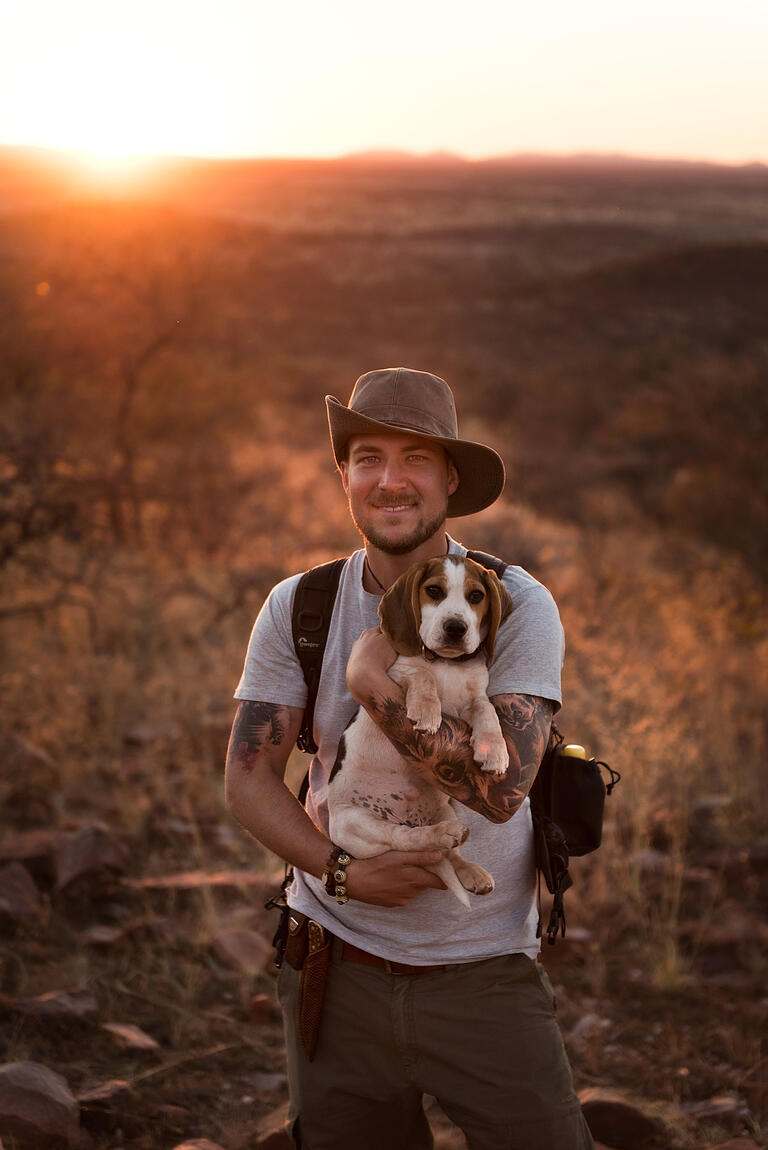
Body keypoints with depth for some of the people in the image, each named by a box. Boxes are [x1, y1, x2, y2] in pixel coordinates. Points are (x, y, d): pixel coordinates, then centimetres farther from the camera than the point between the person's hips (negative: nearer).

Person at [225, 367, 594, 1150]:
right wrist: (340, 871, -17)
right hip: (338, 963, 2)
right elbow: (246, 779, -3)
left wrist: (375, 686, -21)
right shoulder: (297, 610, -2)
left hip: (484, 973, -2)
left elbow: (503, 786, -22)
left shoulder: (519, 607, -10)